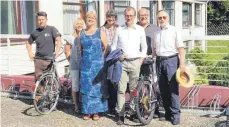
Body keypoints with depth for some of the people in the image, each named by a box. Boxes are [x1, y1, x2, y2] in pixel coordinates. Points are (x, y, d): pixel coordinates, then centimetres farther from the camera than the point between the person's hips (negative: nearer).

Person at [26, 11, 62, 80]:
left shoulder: (52, 29, 0)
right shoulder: (35, 32, 10)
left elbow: (58, 40, -13)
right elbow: (28, 43, 26)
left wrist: (57, 51, -30)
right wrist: (30, 52, 9)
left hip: (50, 60, -2)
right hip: (38, 60, 2)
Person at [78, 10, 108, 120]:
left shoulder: (100, 33, 0)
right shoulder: (81, 33, 10)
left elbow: (106, 48, 0)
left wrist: (100, 58, 1)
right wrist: (85, 57, 8)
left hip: (97, 65, -3)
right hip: (85, 65, 3)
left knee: (97, 87, -1)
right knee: (86, 88, 3)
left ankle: (96, 111, 5)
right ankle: (87, 111, 10)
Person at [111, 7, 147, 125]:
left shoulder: (140, 29, 7)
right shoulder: (119, 30, 7)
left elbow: (144, 47, 11)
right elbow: (114, 46, 11)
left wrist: (140, 61, 2)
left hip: (135, 62, 0)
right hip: (122, 62, 0)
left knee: (134, 89, 2)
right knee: (121, 89, -4)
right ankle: (120, 115, -2)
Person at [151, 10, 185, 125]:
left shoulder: (174, 30, -2)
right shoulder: (156, 33, 13)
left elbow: (180, 48, -7)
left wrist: (182, 64, -14)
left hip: (171, 60, -5)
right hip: (159, 61, 5)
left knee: (173, 89, -6)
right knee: (163, 89, 9)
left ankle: (175, 115, -1)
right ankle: (167, 112, 20)